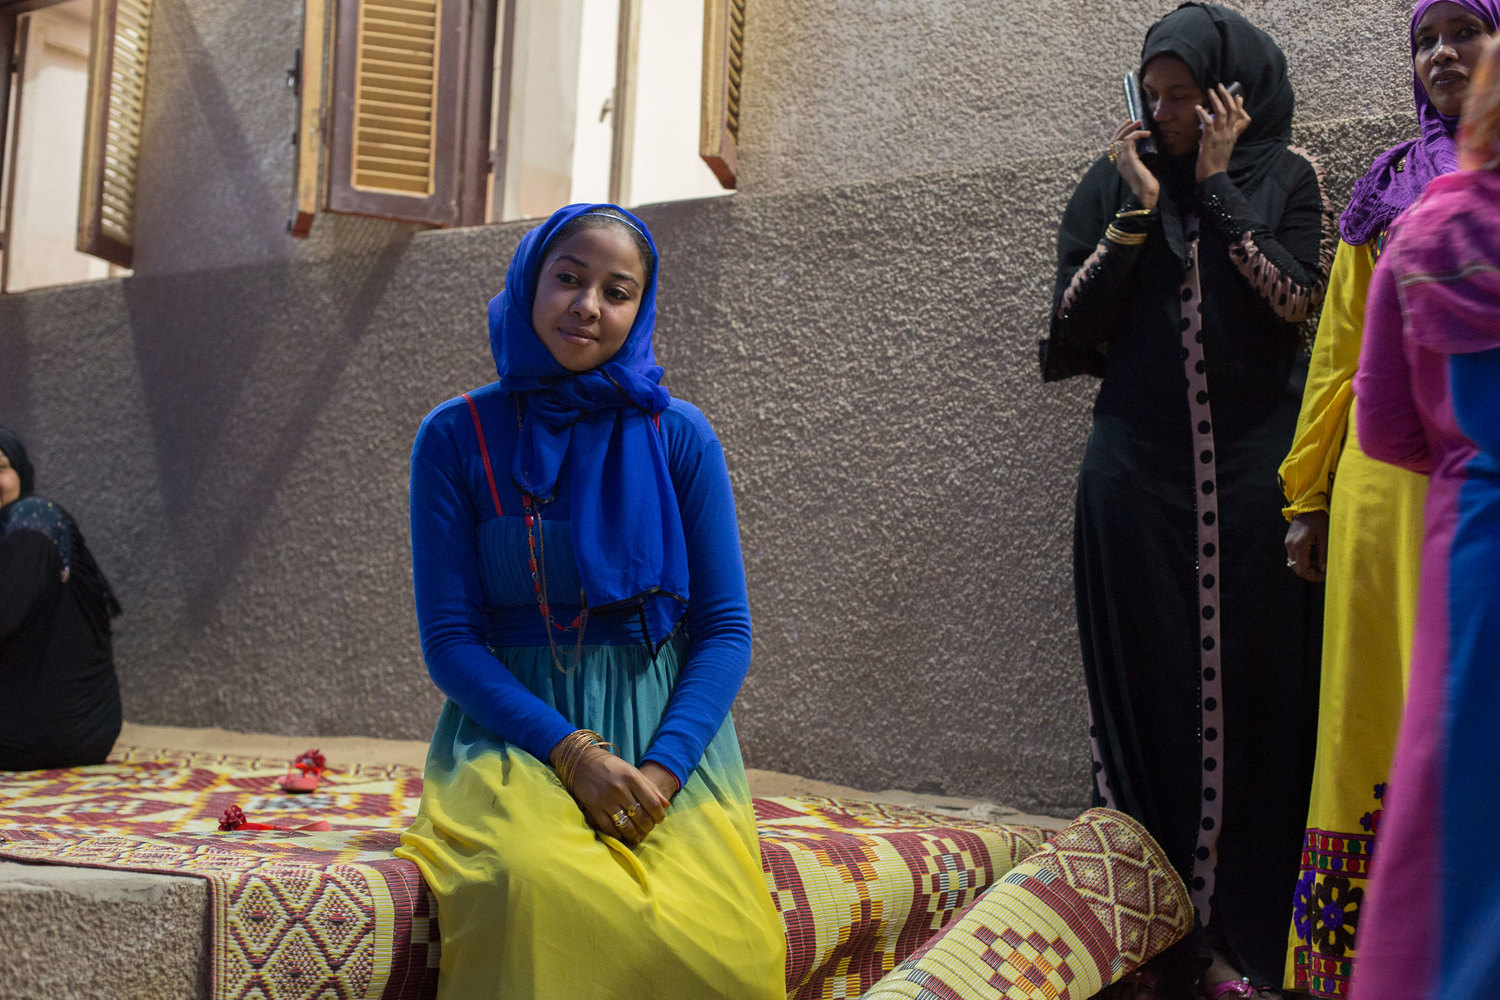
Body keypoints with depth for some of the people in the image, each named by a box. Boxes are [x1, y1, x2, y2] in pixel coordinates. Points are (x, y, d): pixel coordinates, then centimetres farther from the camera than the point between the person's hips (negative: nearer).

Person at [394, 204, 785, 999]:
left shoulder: (678, 436, 5)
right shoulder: (456, 438, 3)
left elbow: (725, 628, 3)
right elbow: (449, 639, 0)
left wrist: (661, 768, -13)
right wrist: (571, 750, -14)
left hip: (667, 732, 1)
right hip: (513, 733, -1)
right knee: (540, 883, -36)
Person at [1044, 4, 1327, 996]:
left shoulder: (1284, 176, 6)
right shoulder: (1115, 182, 9)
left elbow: (1295, 301, -8)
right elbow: (1075, 320, -1)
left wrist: (1217, 188, -7)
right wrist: (1139, 209, -7)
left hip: (1253, 476, -1)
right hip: (1138, 474, 1)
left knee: (1249, 691, 0)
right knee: (1144, 689, 2)